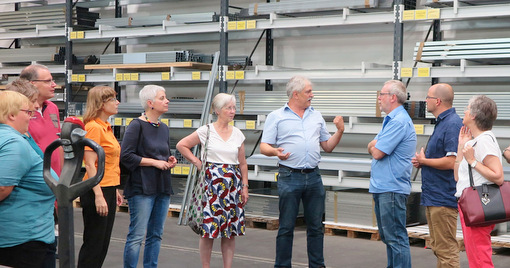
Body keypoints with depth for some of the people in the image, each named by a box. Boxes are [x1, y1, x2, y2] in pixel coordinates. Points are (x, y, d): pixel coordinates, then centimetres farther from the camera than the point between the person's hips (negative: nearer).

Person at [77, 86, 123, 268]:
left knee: (104, 242, 13)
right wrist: (98, 195, -24)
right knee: (93, 243, -3)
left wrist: (115, 190, 20)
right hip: (97, 190, -9)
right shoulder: (94, 127, -14)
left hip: (108, 189, 9)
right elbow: (90, 165, -19)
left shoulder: (106, 127, 14)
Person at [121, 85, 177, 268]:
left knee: (156, 235, 10)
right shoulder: (137, 126, -8)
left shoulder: (164, 128, 15)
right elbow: (126, 156, -15)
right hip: (142, 188, -7)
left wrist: (170, 161, 5)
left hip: (163, 187, 8)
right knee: (137, 235, -8)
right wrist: (155, 162, -14)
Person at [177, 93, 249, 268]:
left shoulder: (238, 134, 10)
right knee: (208, 227, -3)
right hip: (211, 182, -4)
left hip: (233, 184, 4)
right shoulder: (206, 131, -1)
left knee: (231, 229, 4)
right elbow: (181, 145, 3)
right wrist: (196, 162, -3)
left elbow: (242, 163, 14)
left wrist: (245, 186, 9)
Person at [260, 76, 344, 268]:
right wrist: (275, 151, -21)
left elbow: (328, 146, 20)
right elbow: (264, 146, 0)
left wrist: (340, 131, 5)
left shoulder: (316, 116, 17)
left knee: (316, 227, 7)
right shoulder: (276, 117, 5)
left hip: (314, 177, 4)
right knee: (286, 227, 0)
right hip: (289, 177, -4)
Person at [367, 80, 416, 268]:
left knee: (396, 237, -7)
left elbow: (377, 153, -18)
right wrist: (374, 145, -2)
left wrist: (374, 146, 3)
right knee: (387, 236, 16)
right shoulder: (391, 119, 18)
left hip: (391, 189, -11)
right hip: (382, 187, 11)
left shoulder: (399, 121, -16)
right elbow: (372, 148, 20)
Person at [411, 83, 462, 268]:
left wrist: (423, 160, -12)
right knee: (438, 248, 17)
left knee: (446, 251, -6)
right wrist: (421, 161, 8)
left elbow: (451, 161, -25)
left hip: (443, 200, -11)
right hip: (433, 197, 11)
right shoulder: (442, 122, 16)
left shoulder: (452, 124, -17)